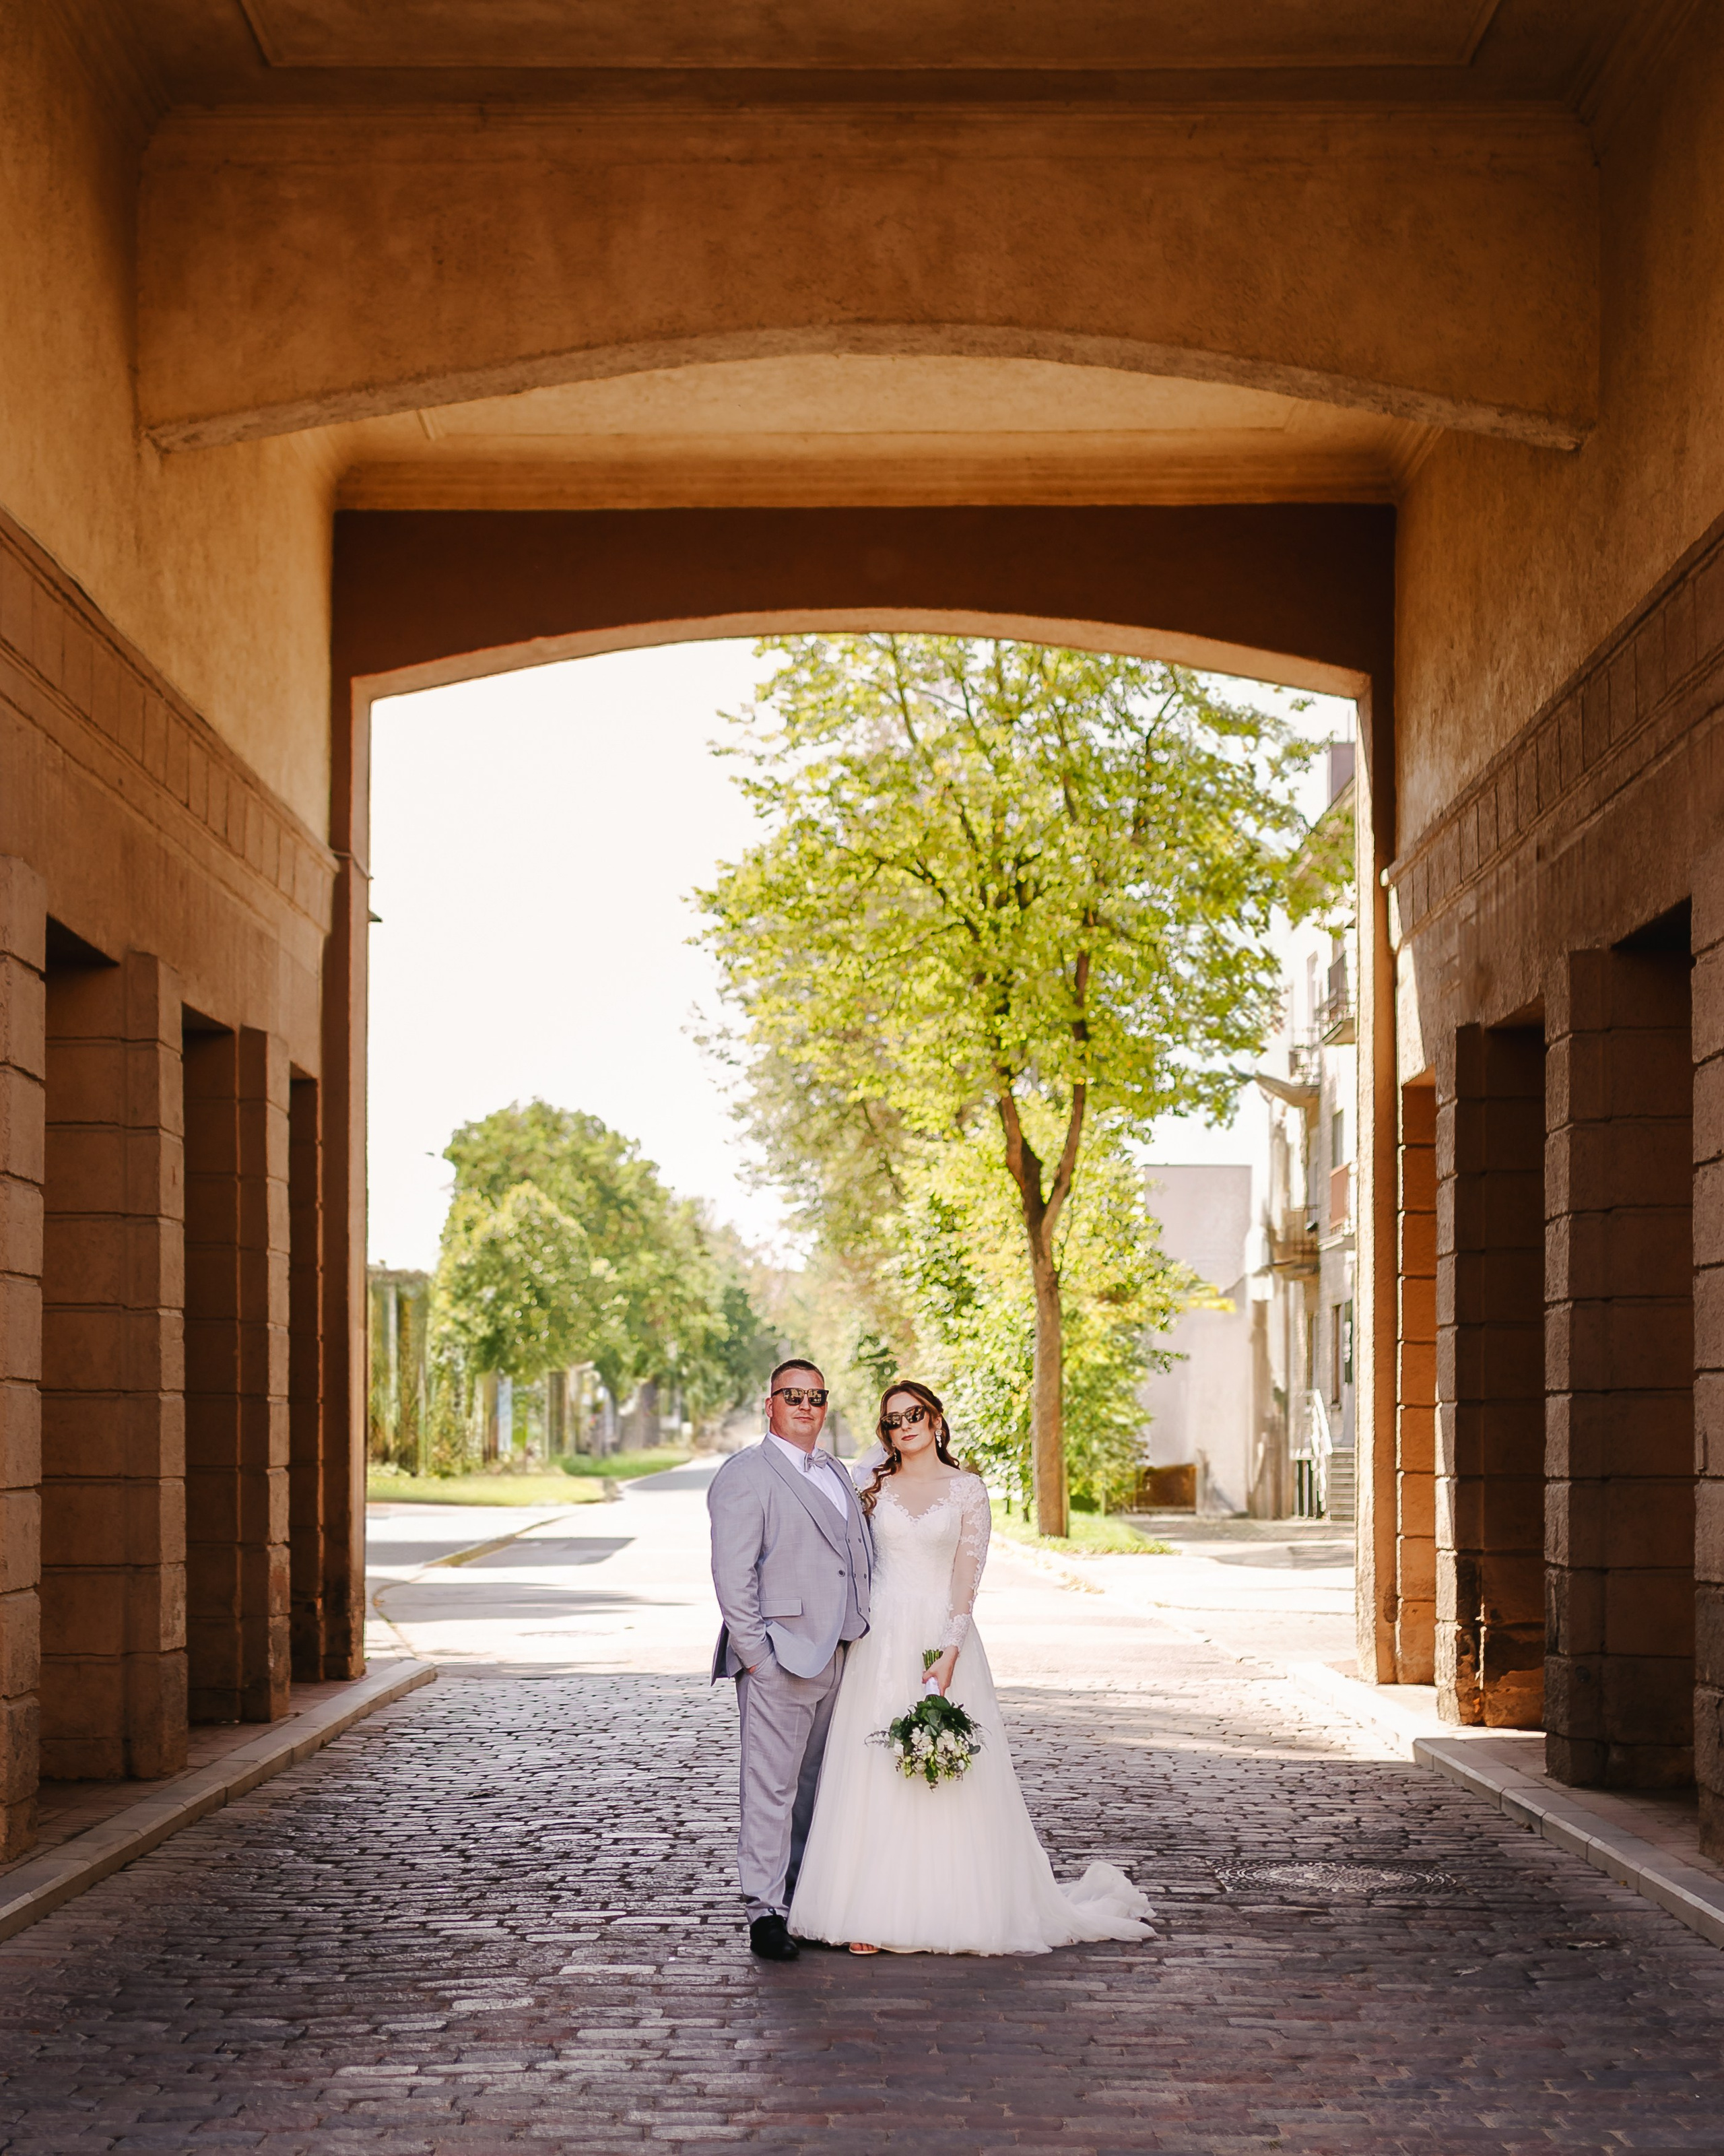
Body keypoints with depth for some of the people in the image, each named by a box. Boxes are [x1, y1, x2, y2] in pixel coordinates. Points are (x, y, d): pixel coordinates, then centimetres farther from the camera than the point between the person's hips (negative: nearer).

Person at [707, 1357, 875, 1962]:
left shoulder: (835, 1473, 18)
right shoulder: (746, 1475, -7)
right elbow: (732, 1575, -13)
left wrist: (860, 1641, 16)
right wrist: (754, 1652, -17)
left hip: (835, 1657, 8)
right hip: (778, 1660, -8)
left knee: (814, 1786, 12)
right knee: (771, 1787, -7)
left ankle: (802, 1898, 20)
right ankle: (764, 1910, -3)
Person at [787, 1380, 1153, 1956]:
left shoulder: (967, 1491, 2)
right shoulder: (876, 1490, 9)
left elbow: (967, 1578, -5)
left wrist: (950, 1654, -15)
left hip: (943, 1636, -2)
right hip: (882, 1641, 2)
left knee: (945, 1778, -2)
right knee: (875, 1773, -2)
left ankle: (952, 1906, 6)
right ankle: (873, 1912, 0)